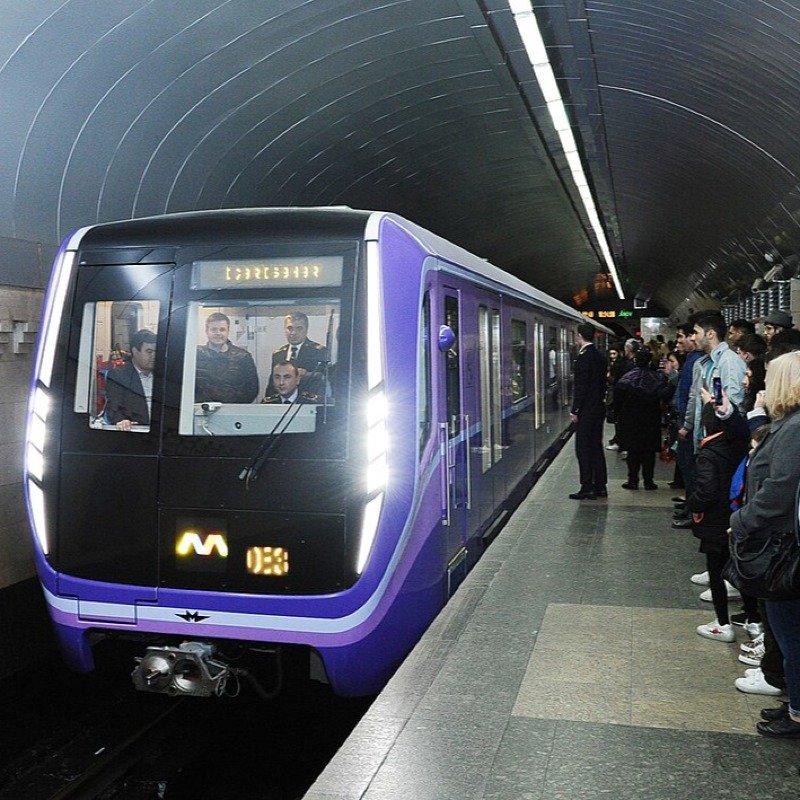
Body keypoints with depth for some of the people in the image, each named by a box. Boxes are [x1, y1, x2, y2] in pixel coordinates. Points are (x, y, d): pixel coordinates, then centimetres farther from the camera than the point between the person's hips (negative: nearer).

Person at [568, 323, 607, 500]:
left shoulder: (583, 357, -16)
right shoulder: (599, 357, 10)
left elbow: (580, 386, -19)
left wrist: (575, 410, -14)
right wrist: (600, 400, 19)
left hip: (586, 410, -9)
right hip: (599, 408, 9)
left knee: (583, 449, -3)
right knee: (596, 447, 13)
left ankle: (587, 488, -2)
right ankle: (600, 486, 18)